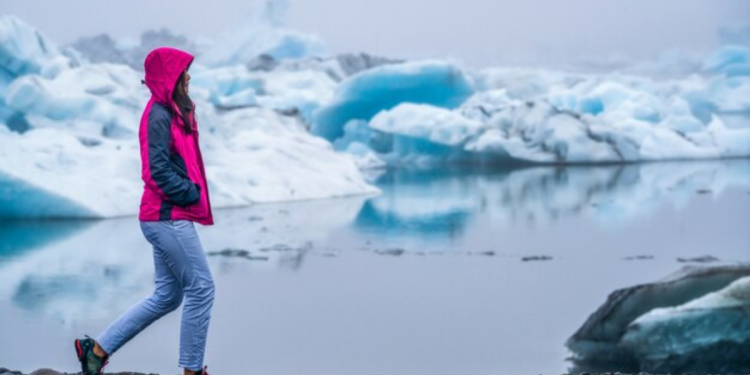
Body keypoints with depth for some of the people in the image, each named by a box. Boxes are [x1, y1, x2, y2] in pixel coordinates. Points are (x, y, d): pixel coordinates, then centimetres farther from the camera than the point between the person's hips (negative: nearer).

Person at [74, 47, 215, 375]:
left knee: (167, 296, 13)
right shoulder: (159, 117, -15)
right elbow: (159, 172, -20)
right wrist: (191, 194, -11)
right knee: (201, 289, -4)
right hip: (169, 217, -10)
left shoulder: (171, 113, 15)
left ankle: (97, 348, 16)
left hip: (167, 217, 10)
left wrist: (192, 189, 2)